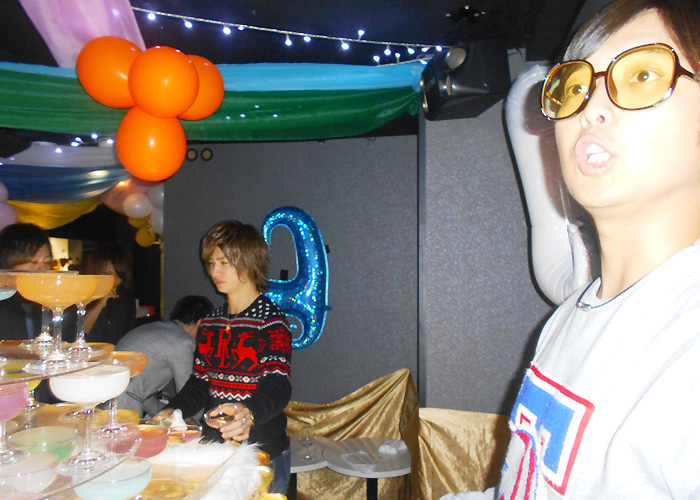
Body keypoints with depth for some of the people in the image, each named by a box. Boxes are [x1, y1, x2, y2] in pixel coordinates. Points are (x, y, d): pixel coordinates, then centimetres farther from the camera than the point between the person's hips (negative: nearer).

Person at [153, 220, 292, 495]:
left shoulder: (272, 321, -14)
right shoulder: (209, 323, 9)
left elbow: (276, 387, -22)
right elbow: (200, 383, 12)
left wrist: (248, 412, -40)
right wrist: (172, 411, -5)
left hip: (262, 452, -6)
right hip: (214, 445, 6)